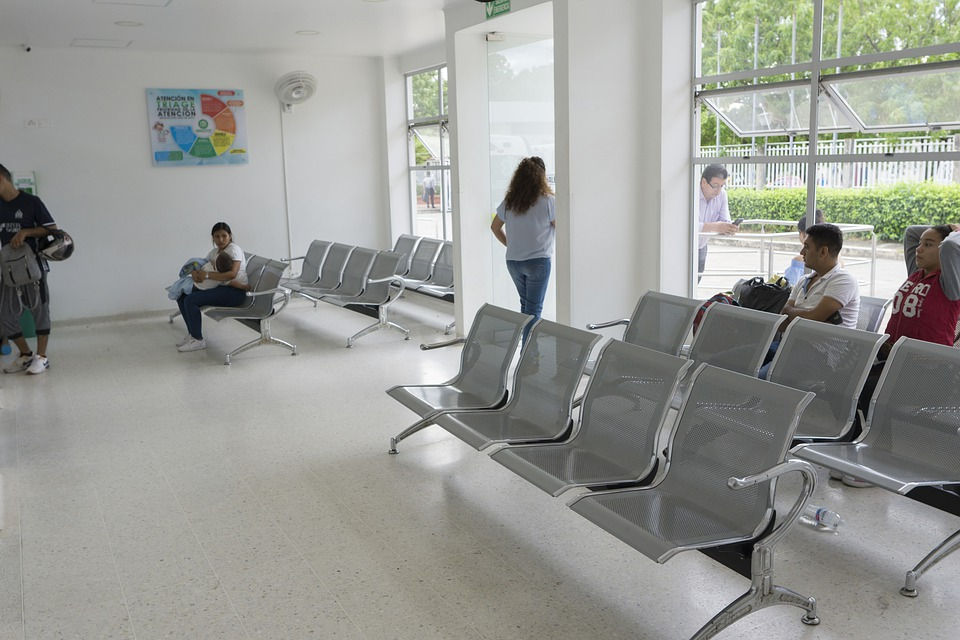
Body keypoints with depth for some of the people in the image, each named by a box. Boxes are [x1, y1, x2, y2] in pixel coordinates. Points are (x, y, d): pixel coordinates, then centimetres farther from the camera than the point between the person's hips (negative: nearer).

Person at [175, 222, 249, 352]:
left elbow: (232, 274, -25)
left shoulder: (233, 249, -11)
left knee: (191, 300, -20)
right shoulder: (214, 252, 14)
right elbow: (200, 266, 15)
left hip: (235, 291, -9)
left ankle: (198, 340, -9)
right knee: (182, 296, 6)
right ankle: (192, 334, 14)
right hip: (221, 288, 9)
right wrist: (195, 273, -11)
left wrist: (207, 275, -24)